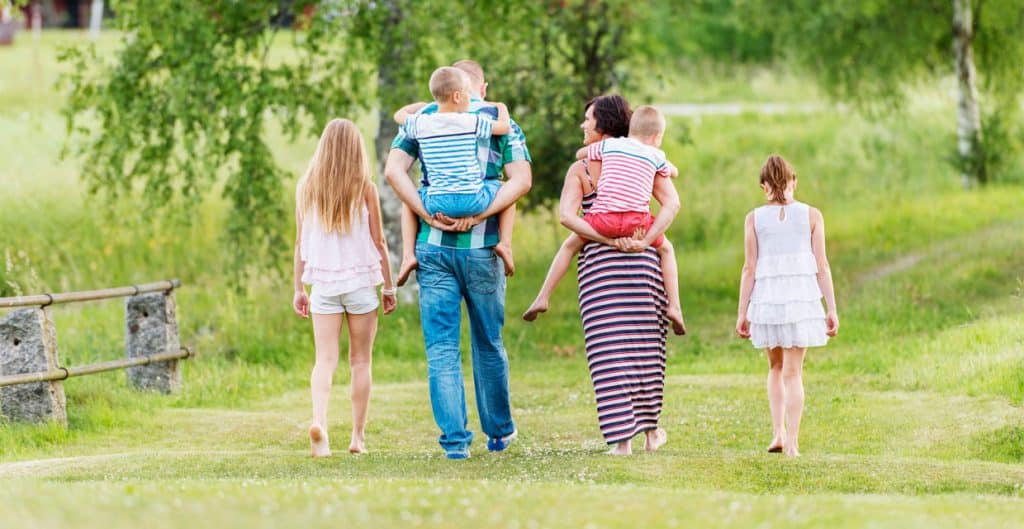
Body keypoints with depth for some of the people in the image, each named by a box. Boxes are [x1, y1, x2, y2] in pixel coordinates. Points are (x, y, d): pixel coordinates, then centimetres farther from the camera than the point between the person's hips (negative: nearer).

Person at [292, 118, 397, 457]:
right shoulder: (365, 188, -5)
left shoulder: (306, 187, 1)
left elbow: (300, 242, 4)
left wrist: (298, 289, 11)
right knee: (361, 361, 9)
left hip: (323, 283, 1)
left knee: (325, 359, 0)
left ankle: (318, 420, -24)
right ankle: (358, 436, 9)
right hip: (361, 281, -1)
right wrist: (389, 287, 7)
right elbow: (378, 242, -2)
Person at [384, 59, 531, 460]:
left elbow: (393, 169, -7)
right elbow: (521, 179, -10)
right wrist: (478, 215, -14)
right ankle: (499, 432, 26)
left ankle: (455, 439, -4)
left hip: (433, 247, 0)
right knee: (488, 344, 15)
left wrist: (427, 216, -11)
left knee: (441, 347, 2)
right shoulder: (501, 121, 5)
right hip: (481, 247, 0)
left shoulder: (422, 119, 7)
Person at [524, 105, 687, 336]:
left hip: (603, 217, 0)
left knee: (569, 246, 24)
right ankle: (674, 306, 12)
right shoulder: (656, 157, 12)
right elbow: (674, 172, 32)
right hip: (637, 220, 0)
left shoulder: (609, 145, 14)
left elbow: (580, 154, 30)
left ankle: (543, 298, 17)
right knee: (666, 249, 25)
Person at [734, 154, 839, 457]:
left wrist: (742, 313, 4)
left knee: (776, 367, 20)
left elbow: (749, 269, 0)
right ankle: (792, 442, -4)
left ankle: (778, 431, 10)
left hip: (767, 298, 1)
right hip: (802, 296, -1)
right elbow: (822, 266, -1)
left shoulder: (754, 219, 2)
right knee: (793, 371, 2)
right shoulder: (811, 216, 2)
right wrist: (832, 309, 2)